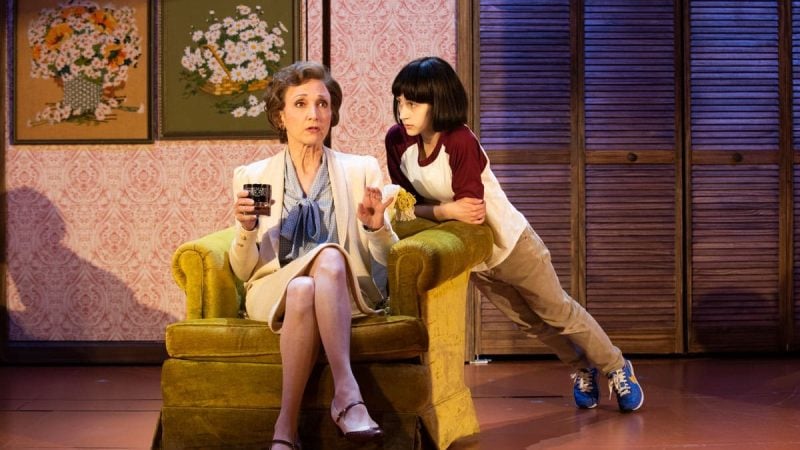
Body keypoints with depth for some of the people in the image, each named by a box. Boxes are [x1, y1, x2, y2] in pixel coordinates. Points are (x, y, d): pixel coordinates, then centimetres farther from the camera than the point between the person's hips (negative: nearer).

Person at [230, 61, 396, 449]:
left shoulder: (361, 171, 9)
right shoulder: (251, 176, 9)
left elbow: (388, 258, 7)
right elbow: (243, 270, 7)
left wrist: (376, 228, -16)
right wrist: (246, 230, -14)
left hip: (345, 293, 0)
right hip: (275, 291, 0)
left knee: (330, 257, -35)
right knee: (302, 288, -36)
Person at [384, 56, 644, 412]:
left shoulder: (460, 141, -32)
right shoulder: (396, 140, -16)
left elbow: (470, 211, -33)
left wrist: (432, 210, -30)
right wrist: (446, 209, -26)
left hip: (509, 242, -6)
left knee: (557, 310, 11)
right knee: (528, 321, 23)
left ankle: (616, 367, 35)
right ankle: (581, 367, 48)